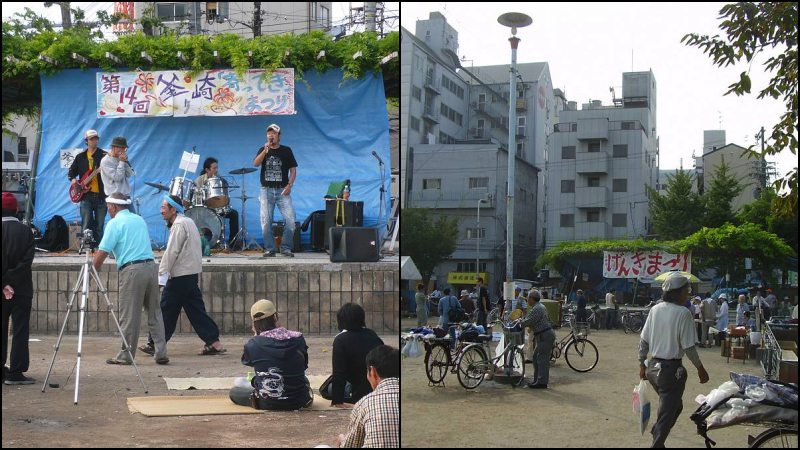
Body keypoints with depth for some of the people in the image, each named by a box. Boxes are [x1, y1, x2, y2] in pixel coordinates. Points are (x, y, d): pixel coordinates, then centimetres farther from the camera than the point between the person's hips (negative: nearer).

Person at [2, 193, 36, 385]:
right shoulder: (25, 231, -4)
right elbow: (27, 260, -10)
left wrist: (5, 284, -8)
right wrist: (12, 281, -9)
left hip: (4, 289, 1)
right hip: (22, 289, -1)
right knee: (20, 330, 1)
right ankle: (15, 372, -1)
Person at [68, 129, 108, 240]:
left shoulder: (104, 155, 4)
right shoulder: (80, 157, 13)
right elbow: (72, 171, 22)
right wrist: (73, 179, 3)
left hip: (101, 195, -1)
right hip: (86, 195, 1)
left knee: (99, 226, 4)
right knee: (86, 225, -4)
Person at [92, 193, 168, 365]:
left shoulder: (115, 223, -2)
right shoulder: (140, 220, 19)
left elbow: (102, 252, -6)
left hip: (132, 270, -6)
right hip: (151, 266, 6)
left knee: (128, 317, 1)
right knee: (155, 313, 10)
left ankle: (125, 356, 7)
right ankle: (161, 353, 7)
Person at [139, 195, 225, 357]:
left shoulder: (179, 225, -13)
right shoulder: (189, 222, 17)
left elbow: (172, 252, -18)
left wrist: (162, 272, -14)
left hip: (180, 276, -9)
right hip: (192, 273, 9)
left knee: (166, 310, 0)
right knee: (195, 309, 9)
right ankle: (214, 343, 5)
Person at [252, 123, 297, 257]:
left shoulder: (286, 151, 7)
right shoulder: (263, 150, 10)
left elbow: (293, 169, 6)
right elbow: (256, 164, -8)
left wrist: (289, 184, -8)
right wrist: (265, 150, -19)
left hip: (282, 190, -1)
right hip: (266, 190, 1)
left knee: (290, 220, -11)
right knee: (266, 221, -1)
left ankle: (286, 248, 0)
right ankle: (269, 249, 8)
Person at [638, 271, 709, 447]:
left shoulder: (655, 309, 4)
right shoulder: (683, 313, -14)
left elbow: (643, 340, 6)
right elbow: (688, 347, -14)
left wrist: (642, 364, 16)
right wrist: (700, 368, -2)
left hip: (653, 367, 6)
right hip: (671, 369, -6)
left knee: (673, 406, 24)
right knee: (668, 412, 5)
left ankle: (657, 433, 23)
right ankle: (657, 443, 7)